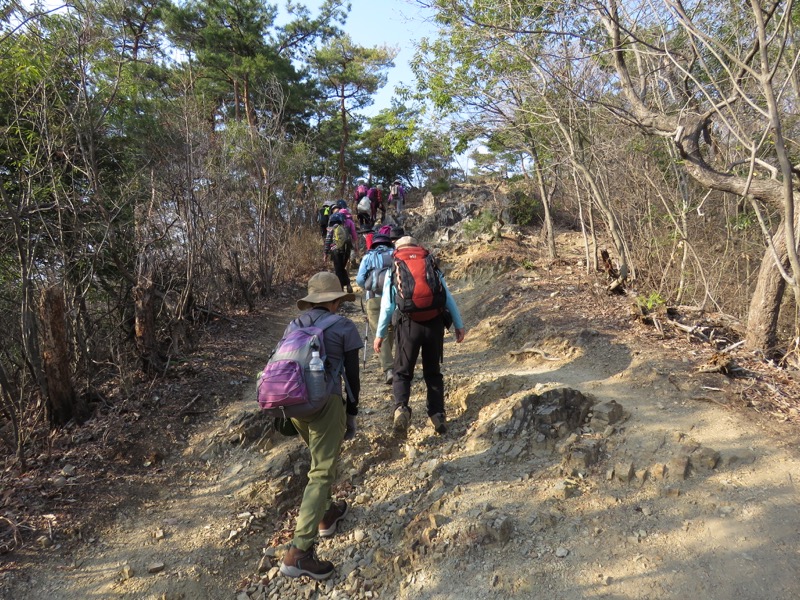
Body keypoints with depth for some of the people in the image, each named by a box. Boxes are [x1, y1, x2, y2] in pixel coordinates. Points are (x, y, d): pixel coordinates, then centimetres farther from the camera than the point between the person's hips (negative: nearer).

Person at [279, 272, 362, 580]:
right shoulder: (344, 327, 0)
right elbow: (352, 375, 0)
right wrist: (351, 414, 10)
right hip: (325, 402, -6)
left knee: (320, 457, 28)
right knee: (322, 473, -2)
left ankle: (326, 515, 41)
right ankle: (298, 553, -8)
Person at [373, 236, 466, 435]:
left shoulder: (393, 271, 10)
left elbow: (387, 305, 6)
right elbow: (448, 298, 9)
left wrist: (379, 334, 12)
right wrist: (459, 325, 11)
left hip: (409, 323, -2)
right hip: (435, 322, 2)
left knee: (402, 372, 10)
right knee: (433, 372, 16)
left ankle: (401, 407, -13)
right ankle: (438, 415, 12)